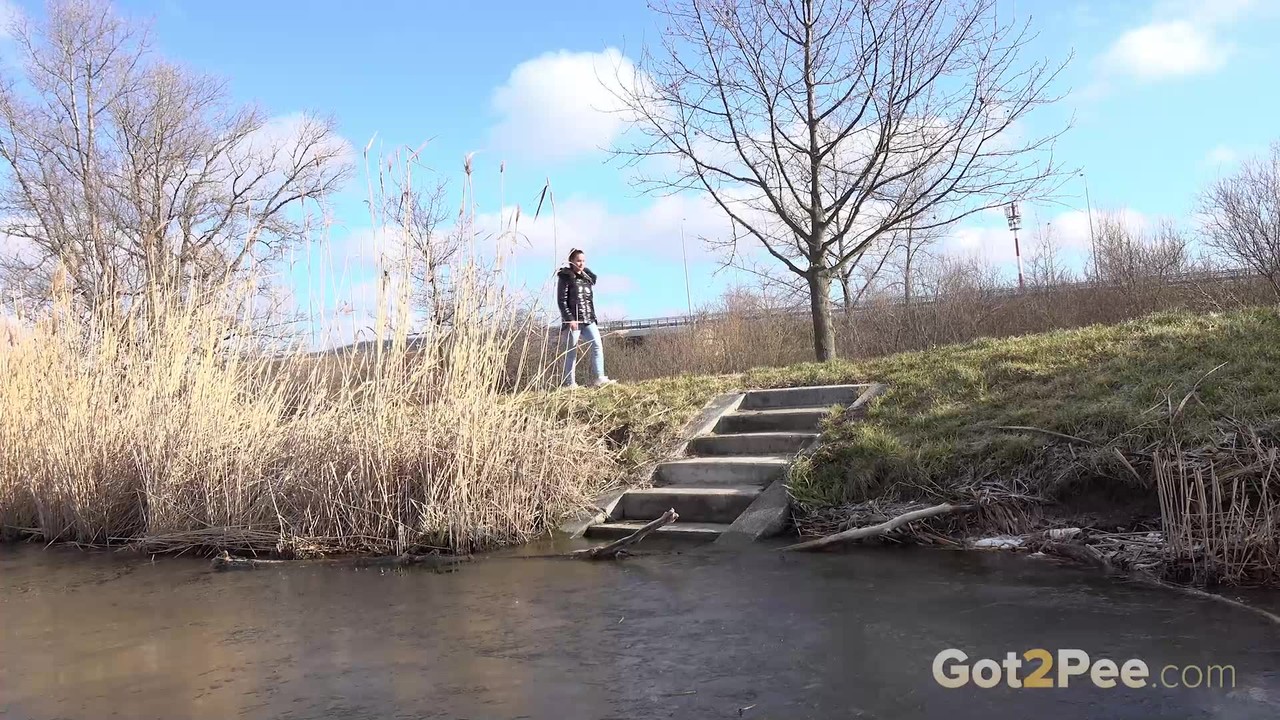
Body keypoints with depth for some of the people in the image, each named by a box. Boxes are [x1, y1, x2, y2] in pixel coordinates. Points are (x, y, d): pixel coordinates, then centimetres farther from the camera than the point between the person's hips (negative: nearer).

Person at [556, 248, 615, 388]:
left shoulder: (588, 277, 16)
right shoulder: (565, 277, -3)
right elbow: (561, 301, -9)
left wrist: (592, 316, 15)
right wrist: (570, 319, -17)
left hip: (588, 320, 6)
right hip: (573, 320, -5)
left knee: (598, 344, -11)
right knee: (572, 351, -1)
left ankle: (600, 378, -15)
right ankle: (569, 383, 5)